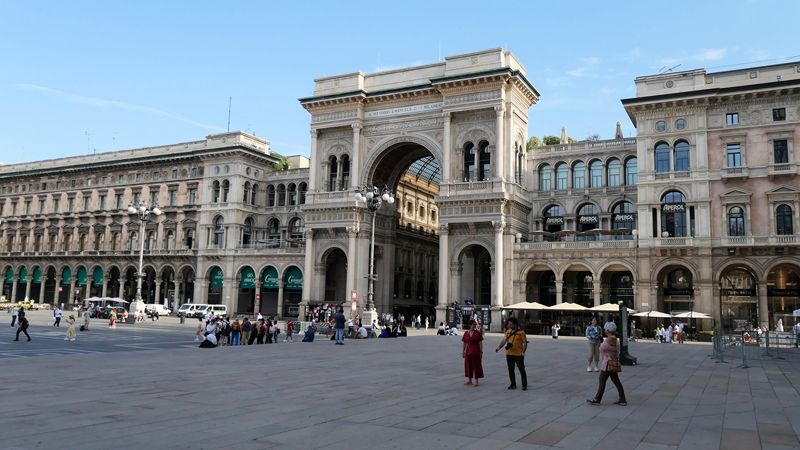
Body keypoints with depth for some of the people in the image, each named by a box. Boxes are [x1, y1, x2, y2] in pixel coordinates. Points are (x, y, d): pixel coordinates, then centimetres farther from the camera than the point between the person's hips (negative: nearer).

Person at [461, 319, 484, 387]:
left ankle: (477, 381, 7)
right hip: (468, 352, 3)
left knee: (476, 366, 0)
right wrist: (463, 352, 4)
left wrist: (481, 352, -8)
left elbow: (480, 343, -4)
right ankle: (469, 380, 20)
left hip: (476, 352, -3)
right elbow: (464, 343, 7)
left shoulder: (478, 333, -4)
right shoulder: (466, 333, 4)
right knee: (468, 365, 9)